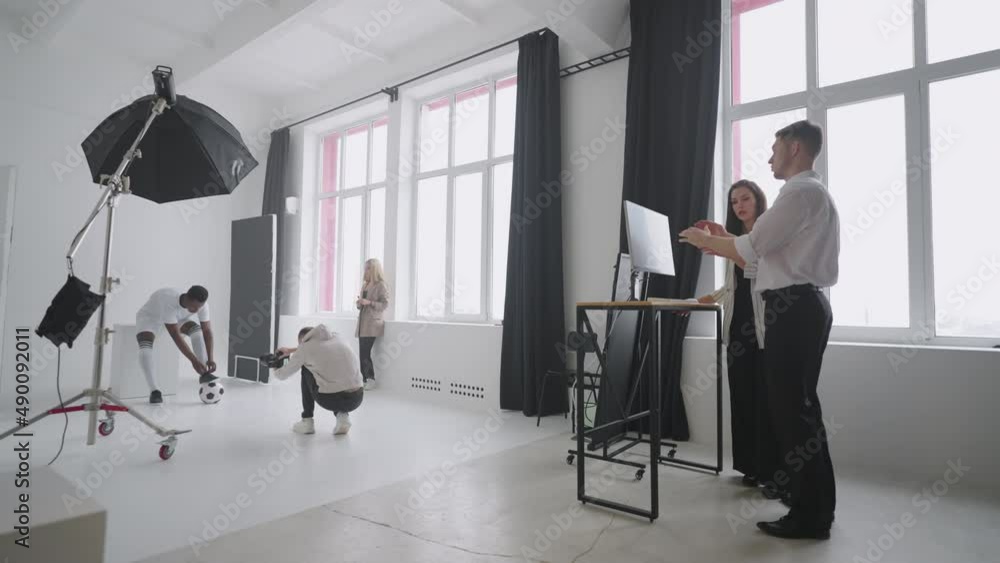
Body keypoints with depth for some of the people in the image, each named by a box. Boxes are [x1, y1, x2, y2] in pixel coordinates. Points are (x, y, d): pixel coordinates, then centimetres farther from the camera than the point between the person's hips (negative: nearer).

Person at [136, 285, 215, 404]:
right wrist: (194, 360, -42)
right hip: (150, 317, -4)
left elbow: (207, 331, -24)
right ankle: (154, 391, -22)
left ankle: (204, 374, -17)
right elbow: (176, 336, -42)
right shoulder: (168, 301, -44)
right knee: (145, 348, -29)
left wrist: (210, 358, -35)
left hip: (179, 318, 4)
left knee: (198, 330, -24)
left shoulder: (201, 304, -29)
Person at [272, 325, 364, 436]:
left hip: (330, 400, -4)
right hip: (357, 399, 4)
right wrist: (291, 350, 48)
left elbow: (283, 374, 21)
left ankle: (307, 421, 22)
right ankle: (343, 415, 12)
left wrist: (276, 371, 45)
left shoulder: (305, 347, 5)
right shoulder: (336, 337, 17)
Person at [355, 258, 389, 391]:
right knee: (363, 353, 5)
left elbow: (385, 304, -10)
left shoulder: (381, 285, -4)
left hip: (372, 324, -7)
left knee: (365, 353, -11)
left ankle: (371, 380, -1)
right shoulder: (365, 284, 18)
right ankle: (365, 379, 12)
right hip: (362, 323, 7)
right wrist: (358, 303, 2)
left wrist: (369, 302, -21)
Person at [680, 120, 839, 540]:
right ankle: (815, 506, 26)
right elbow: (769, 252, 17)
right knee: (799, 407, 15)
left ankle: (809, 515, 8)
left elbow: (752, 247, -17)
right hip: (803, 305, 11)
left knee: (791, 410, -3)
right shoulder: (811, 191, 22)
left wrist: (706, 240, -2)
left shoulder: (801, 191, -10)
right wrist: (721, 244, 15)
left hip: (793, 308, -11)